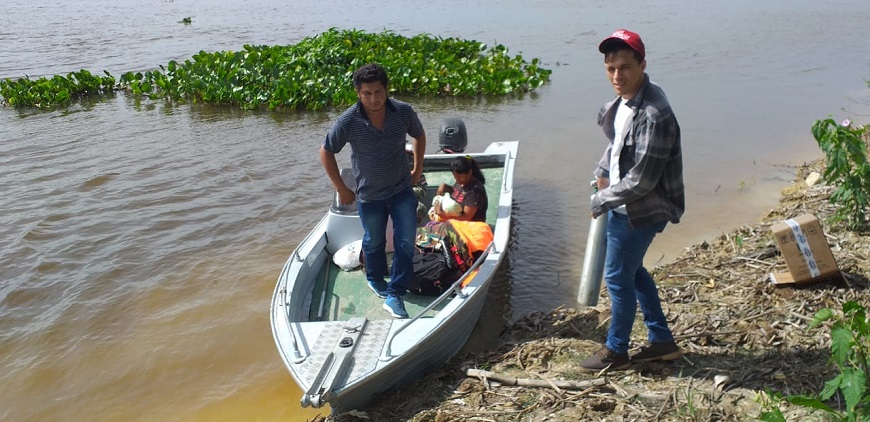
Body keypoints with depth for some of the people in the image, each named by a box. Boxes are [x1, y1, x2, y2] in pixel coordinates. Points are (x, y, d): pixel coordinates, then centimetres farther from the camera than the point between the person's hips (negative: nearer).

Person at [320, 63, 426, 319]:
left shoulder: (404, 112, -16)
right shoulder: (348, 122, -22)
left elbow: (419, 136, 6)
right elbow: (326, 153, -8)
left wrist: (417, 169, 7)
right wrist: (341, 189, -5)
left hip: (402, 190, 1)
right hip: (369, 195, -1)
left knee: (406, 242, -2)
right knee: (374, 242, 19)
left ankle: (394, 295, 12)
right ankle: (375, 278, 48)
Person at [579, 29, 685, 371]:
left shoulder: (653, 116, -29)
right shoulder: (623, 100, 0)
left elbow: (640, 181, -26)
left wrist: (601, 202, -14)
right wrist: (603, 172, 9)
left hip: (641, 211, -10)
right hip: (622, 204, 10)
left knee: (618, 278, 5)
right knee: (632, 271, 21)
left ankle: (615, 352, 25)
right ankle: (662, 341, 36)